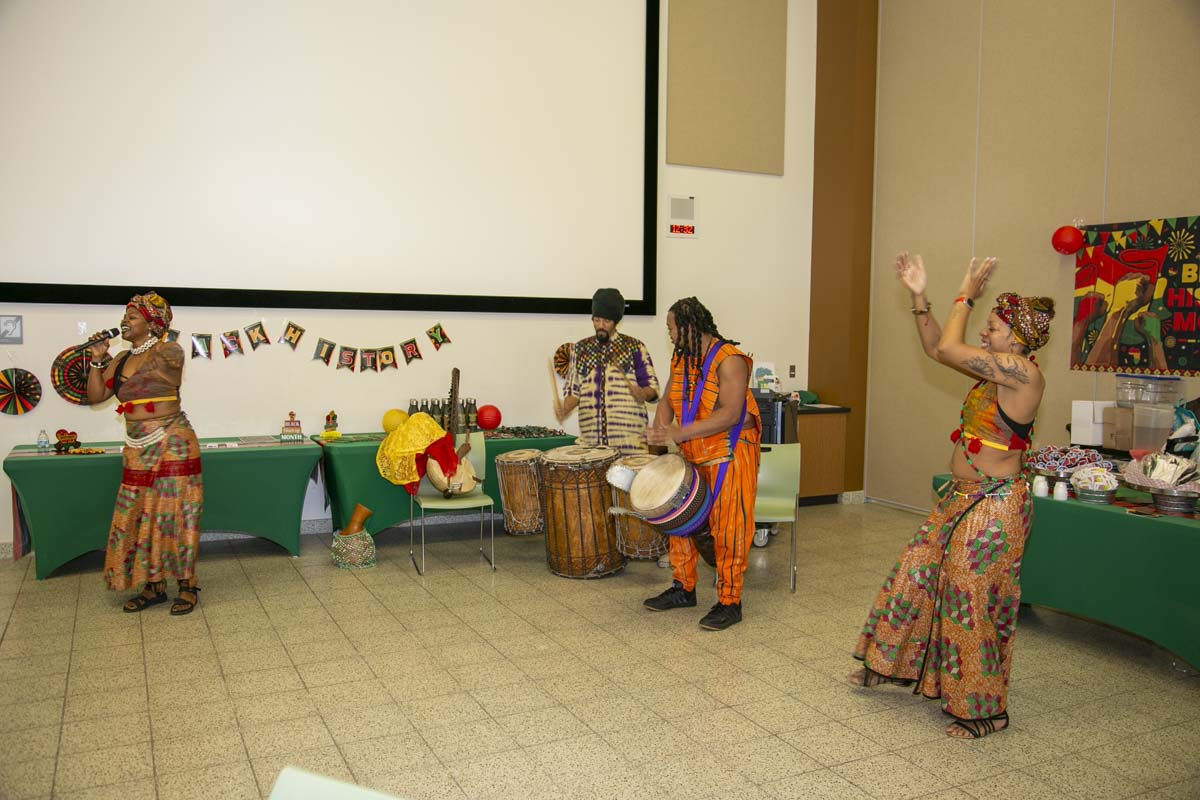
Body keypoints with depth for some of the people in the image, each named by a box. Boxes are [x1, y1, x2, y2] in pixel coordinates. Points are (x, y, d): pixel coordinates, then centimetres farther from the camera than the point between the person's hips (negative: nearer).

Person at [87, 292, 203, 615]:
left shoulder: (169, 351, -4)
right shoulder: (120, 360, 14)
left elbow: (170, 360, -24)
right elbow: (95, 396, 15)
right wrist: (98, 360, 6)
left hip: (171, 445, -7)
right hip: (138, 450, 7)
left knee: (175, 513, -4)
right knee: (139, 516, 8)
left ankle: (187, 586, 6)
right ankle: (154, 587, 18)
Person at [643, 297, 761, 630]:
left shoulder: (728, 360, -18)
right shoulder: (680, 359, 8)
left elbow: (731, 415, -26)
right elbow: (668, 402, 10)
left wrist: (678, 433, -31)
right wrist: (659, 434, -11)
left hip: (729, 456, -8)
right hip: (692, 457, 8)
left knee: (726, 528, -3)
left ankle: (730, 602, 9)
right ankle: (684, 589, 27)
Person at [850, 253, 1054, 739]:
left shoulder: (1023, 373, -20)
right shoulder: (998, 371, 7)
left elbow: (949, 350, -25)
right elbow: (937, 349, 12)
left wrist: (966, 295, -12)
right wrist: (918, 296, 4)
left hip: (992, 506, -9)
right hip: (961, 498, 10)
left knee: (972, 601, 1)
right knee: (917, 573, 17)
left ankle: (986, 710, 18)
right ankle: (894, 663, 36)